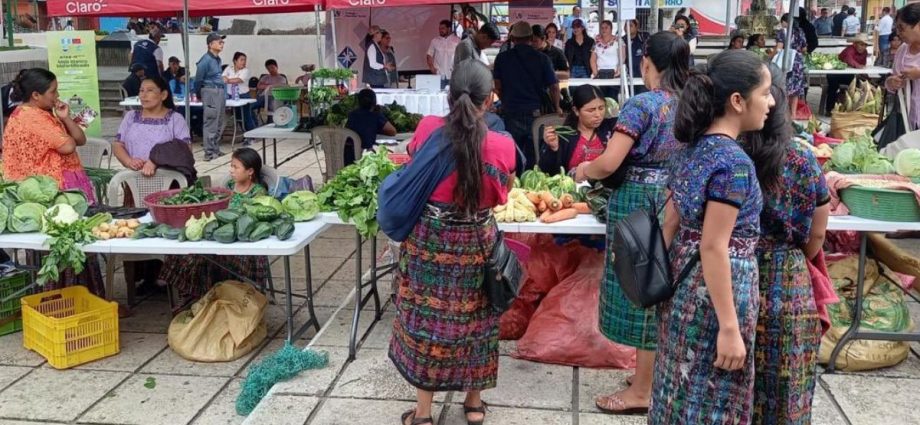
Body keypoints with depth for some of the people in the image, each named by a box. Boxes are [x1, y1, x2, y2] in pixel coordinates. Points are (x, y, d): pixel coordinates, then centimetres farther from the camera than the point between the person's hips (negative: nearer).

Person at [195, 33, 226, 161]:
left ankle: (215, 149, 22)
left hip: (220, 91, 9)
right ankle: (209, 153, -3)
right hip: (211, 92, -9)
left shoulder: (218, 59, 13)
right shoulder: (206, 60, -12)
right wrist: (199, 95, 7)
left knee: (219, 124, 13)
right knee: (211, 123, -6)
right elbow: (198, 79, -5)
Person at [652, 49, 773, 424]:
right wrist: (730, 328, -20)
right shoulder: (735, 162, -21)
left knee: (683, 389, 21)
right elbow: (714, 248, -23)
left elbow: (671, 219, 11)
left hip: (685, 280, 8)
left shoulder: (696, 146, 5)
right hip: (717, 287, -8)